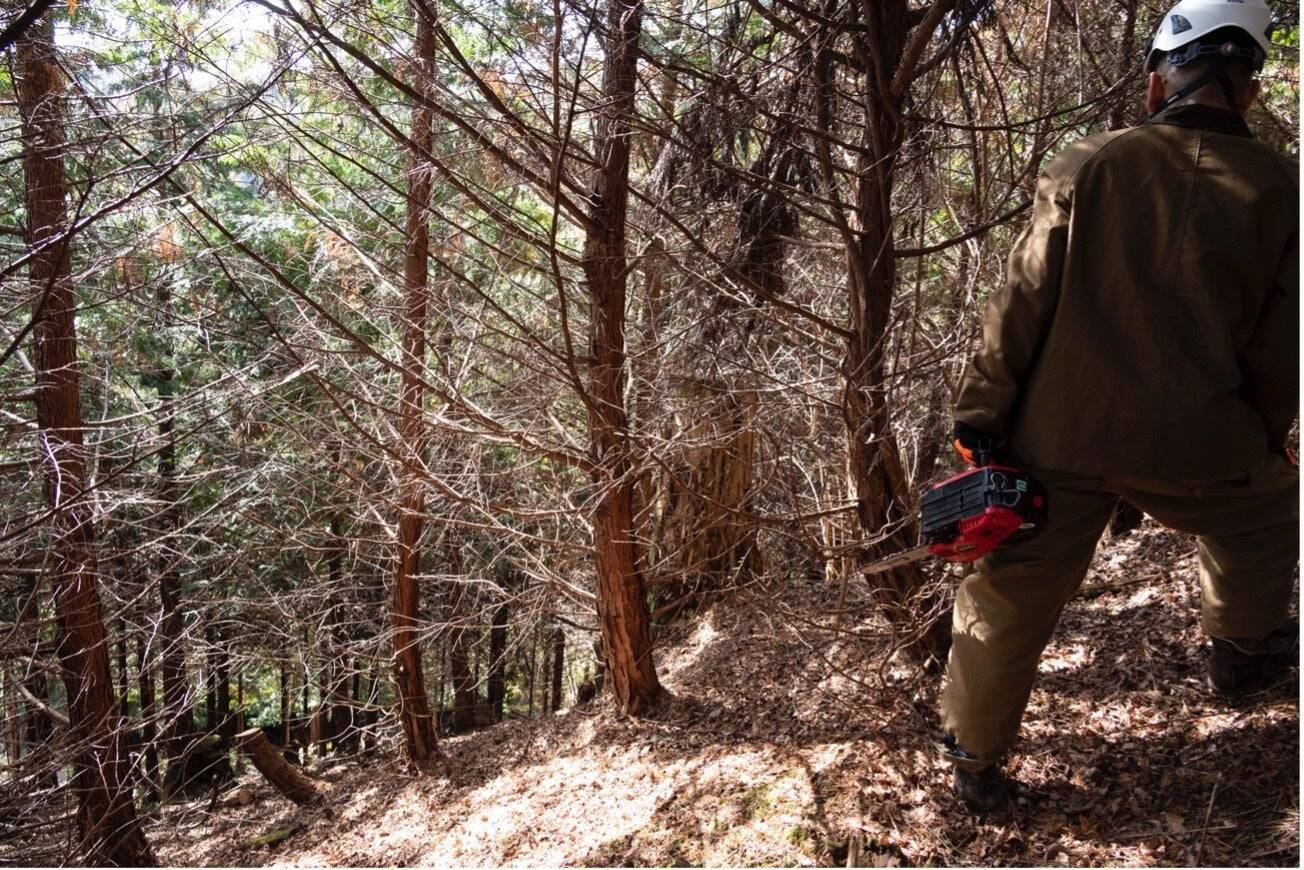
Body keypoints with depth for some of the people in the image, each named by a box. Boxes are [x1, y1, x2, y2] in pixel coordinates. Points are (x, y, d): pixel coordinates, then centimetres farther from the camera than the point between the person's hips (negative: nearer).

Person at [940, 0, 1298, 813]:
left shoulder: (1088, 167, -5)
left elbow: (1022, 309, -7)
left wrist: (980, 419, -1)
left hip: (1061, 439, 0)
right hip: (1196, 443, 1)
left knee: (1009, 601, 12)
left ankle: (976, 761, 25)